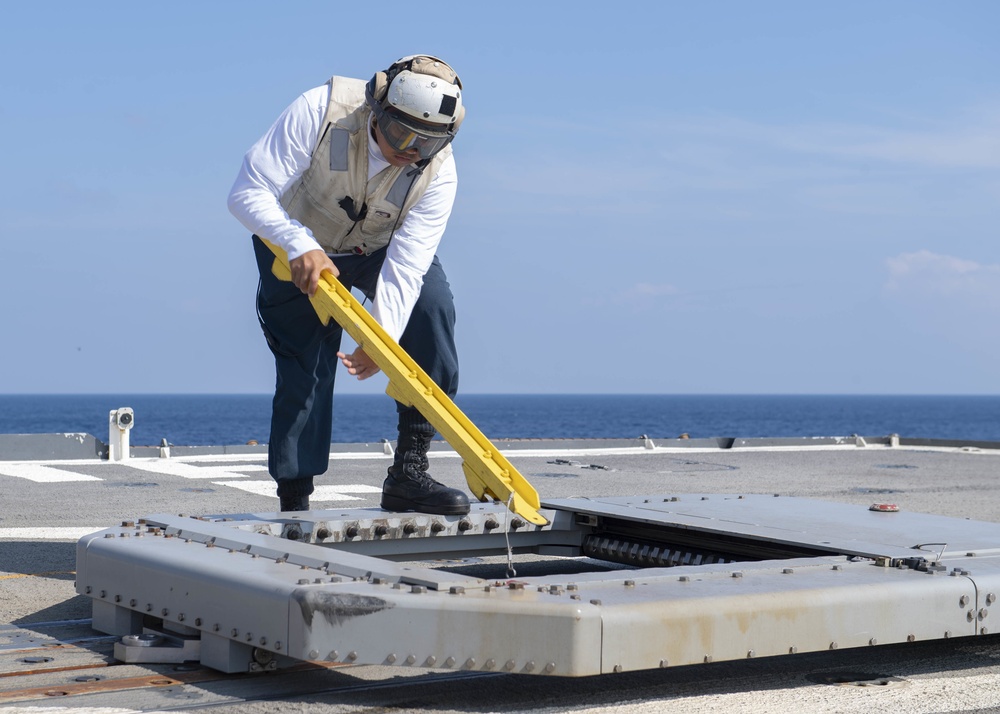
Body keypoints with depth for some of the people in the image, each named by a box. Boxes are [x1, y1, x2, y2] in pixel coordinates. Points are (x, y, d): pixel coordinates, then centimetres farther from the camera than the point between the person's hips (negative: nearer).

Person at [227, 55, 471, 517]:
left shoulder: (438, 171, -27)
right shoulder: (320, 110, -34)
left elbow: (405, 265, -30)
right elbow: (248, 192, -34)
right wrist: (301, 245, -50)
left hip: (381, 248, 2)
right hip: (297, 249, -2)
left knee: (431, 306, -23)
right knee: (303, 371, -10)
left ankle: (408, 471, -18)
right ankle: (294, 504, 1)